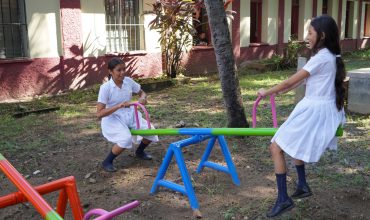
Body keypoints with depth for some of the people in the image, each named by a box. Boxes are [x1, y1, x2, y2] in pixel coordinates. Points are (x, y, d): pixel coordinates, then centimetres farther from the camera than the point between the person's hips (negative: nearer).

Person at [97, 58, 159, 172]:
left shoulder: (128, 81, -7)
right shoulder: (105, 87, -20)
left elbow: (141, 92, 13)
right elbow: (99, 113, -24)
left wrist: (142, 98, -12)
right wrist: (119, 106, -34)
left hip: (129, 115, 6)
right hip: (112, 119, -5)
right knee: (126, 138, -31)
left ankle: (139, 151, 25)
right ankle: (107, 162, -6)